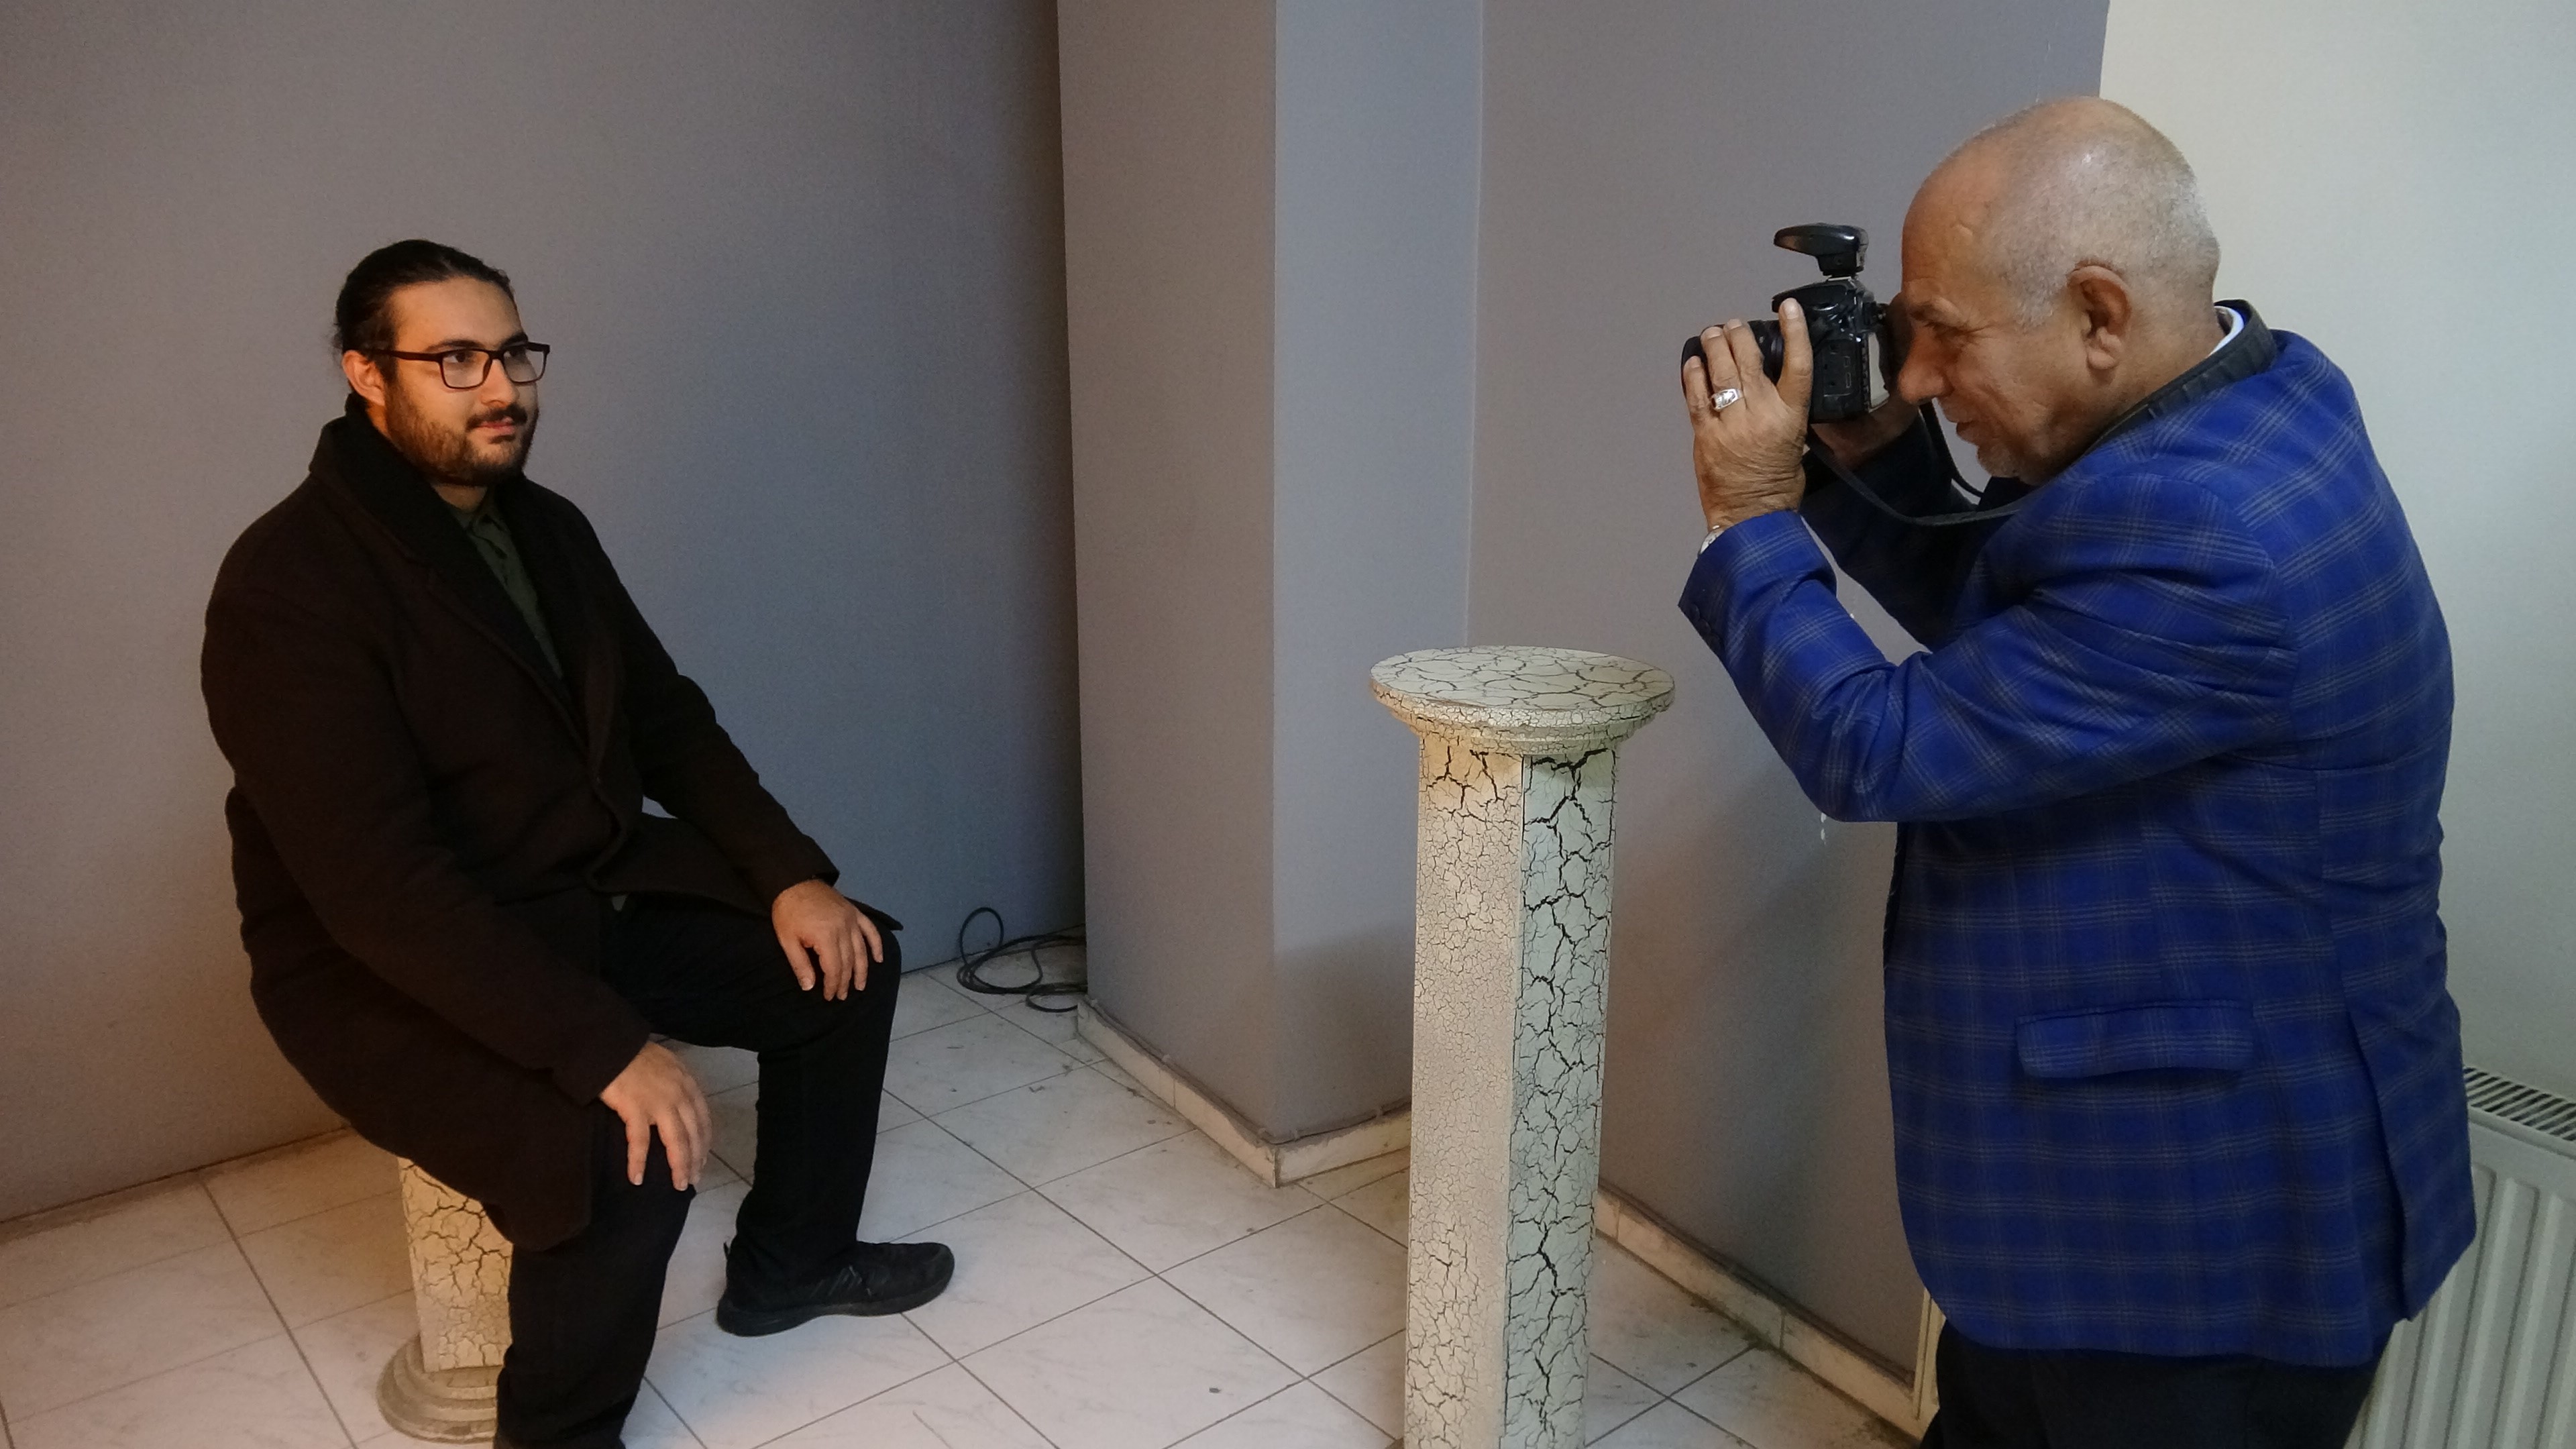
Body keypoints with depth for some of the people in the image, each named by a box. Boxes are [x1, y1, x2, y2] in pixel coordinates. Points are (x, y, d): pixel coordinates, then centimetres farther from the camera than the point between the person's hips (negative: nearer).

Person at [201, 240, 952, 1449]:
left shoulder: (547, 527, 4)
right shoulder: (289, 582, -22)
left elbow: (666, 718, 10)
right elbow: (378, 883, -30)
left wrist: (790, 874, -5)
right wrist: (606, 1047, -34)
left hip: (595, 891, 8)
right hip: (390, 968, -8)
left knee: (843, 962, 3)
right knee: (626, 1153, -29)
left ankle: (791, 1261, 23)